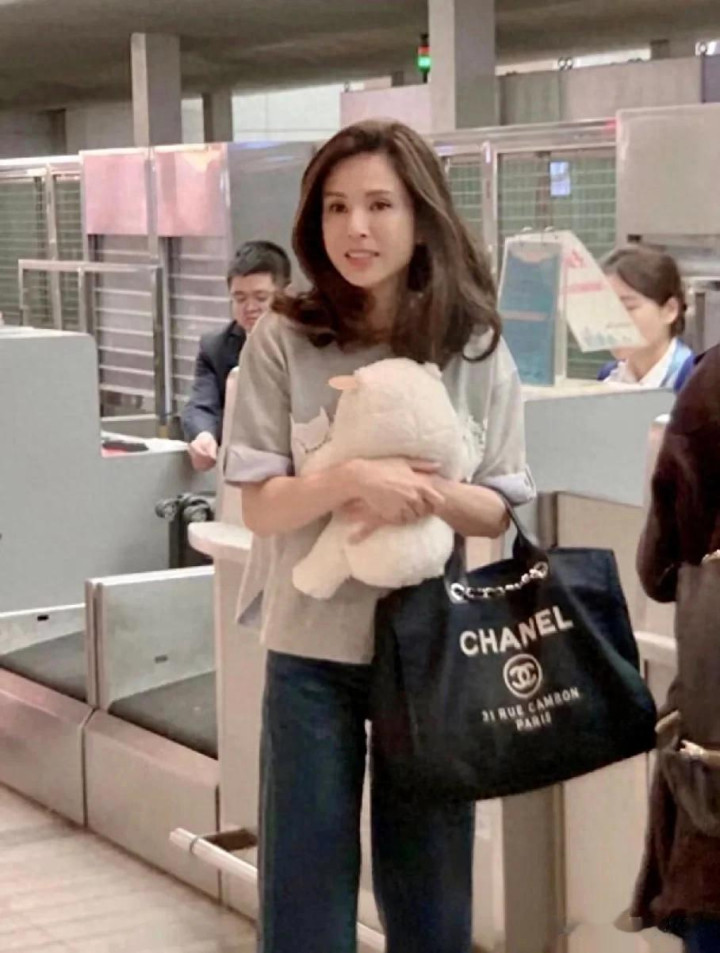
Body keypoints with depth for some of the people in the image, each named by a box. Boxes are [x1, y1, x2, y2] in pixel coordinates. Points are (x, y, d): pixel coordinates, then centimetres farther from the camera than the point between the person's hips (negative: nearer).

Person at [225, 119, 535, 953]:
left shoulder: (476, 351, -2)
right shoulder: (282, 344, -6)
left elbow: (497, 511, 0)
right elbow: (259, 506, -7)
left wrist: (429, 495, -20)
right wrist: (352, 479, -25)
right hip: (312, 647, -1)